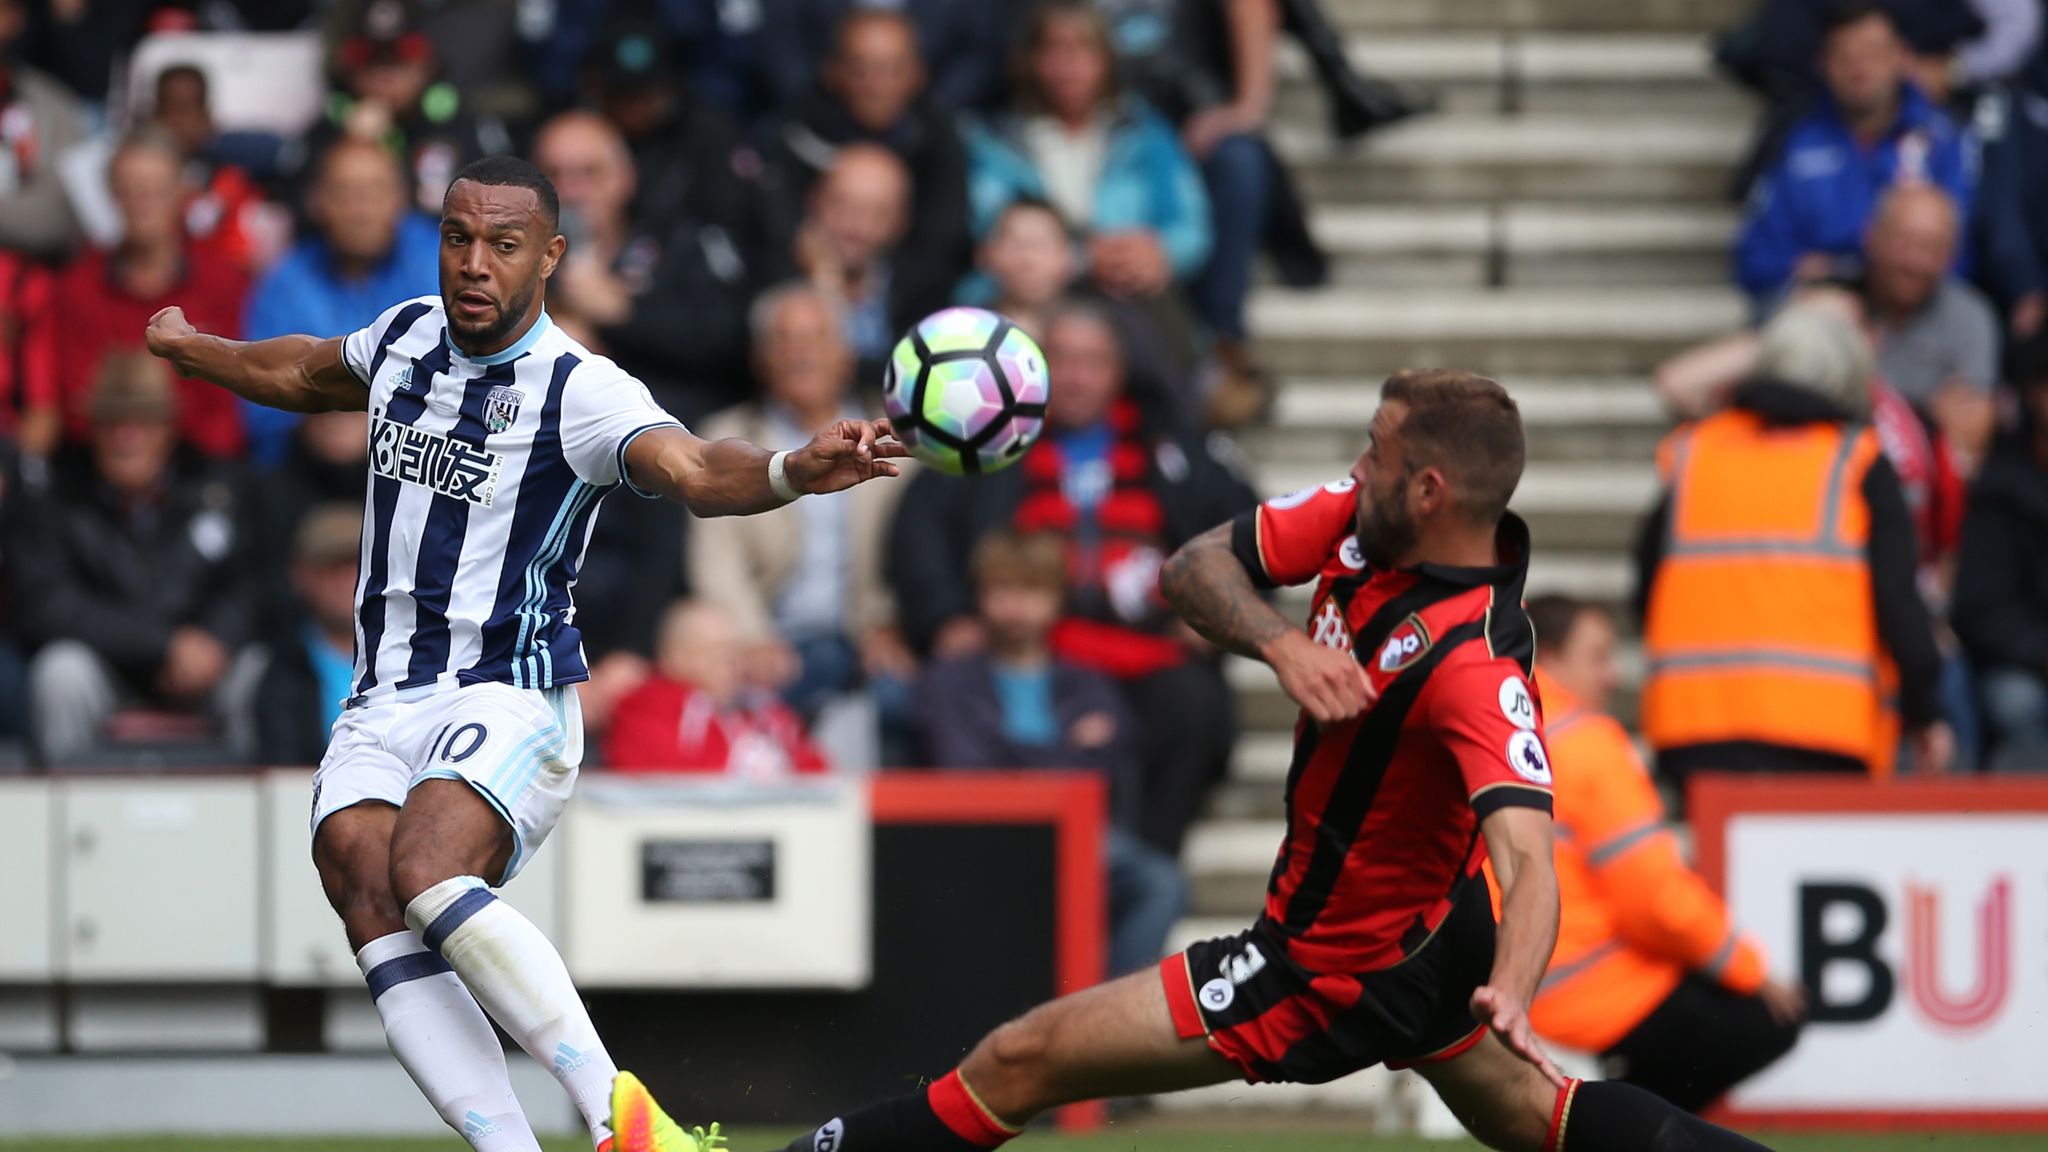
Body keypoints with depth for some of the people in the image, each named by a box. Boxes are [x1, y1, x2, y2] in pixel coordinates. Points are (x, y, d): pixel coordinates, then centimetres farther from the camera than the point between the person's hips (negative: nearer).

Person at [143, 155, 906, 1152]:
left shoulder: (581, 391, -11)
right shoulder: (406, 337, 10)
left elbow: (693, 473, -30)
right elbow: (306, 374, 34)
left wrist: (793, 471, -51)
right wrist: (185, 348, 52)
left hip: (510, 697, -6)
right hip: (382, 706, 6)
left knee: (427, 874, -33)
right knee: (365, 888, -23)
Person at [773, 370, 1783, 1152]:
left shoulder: (1473, 669, -35)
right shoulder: (1355, 521, -13)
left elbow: (1528, 861, -44)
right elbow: (1195, 568, -9)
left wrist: (1509, 997, -63)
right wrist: (1278, 643, -30)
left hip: (1339, 972, -9)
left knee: (1018, 1062, -7)